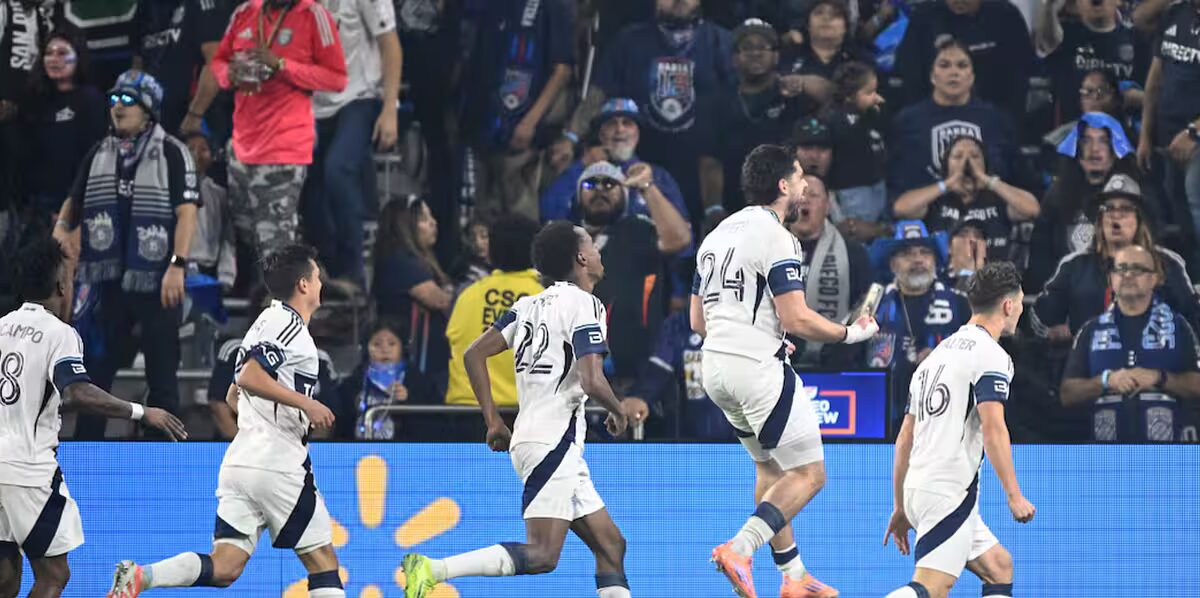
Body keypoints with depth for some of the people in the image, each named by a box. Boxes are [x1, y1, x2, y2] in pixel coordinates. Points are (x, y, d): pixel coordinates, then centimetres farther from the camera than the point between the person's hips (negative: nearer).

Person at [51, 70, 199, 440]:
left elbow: (187, 211, -11)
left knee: (162, 374, 2)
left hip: (156, 282, -5)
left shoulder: (171, 153, -4)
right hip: (108, 280, 5)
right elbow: (74, 201, 20)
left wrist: (178, 265, -21)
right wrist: (62, 228, -2)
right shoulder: (99, 154, 12)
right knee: (95, 370, 7)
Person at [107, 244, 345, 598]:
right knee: (323, 561, 1)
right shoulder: (287, 322, -6)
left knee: (224, 568, -2)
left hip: (240, 460, 8)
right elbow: (249, 377, -19)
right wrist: (306, 403, -17)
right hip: (277, 463, -8)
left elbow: (234, 397, 32)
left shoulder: (271, 321, 24)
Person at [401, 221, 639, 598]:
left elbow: (473, 355, 13)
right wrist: (618, 411, 2)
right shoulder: (585, 305, -8)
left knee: (611, 546, 11)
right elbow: (592, 381, -18)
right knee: (543, 555, -18)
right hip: (555, 441, -9)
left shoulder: (529, 305, 15)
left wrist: (493, 420, 16)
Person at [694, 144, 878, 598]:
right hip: (758, 368, -9)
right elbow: (797, 319, -18)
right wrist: (851, 334, -2)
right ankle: (740, 549, -20)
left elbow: (697, 320, 19)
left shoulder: (718, 234, 15)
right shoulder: (775, 237, -12)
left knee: (769, 466, 21)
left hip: (715, 368, 9)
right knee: (808, 473, -3)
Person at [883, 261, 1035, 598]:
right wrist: (1014, 496, -14)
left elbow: (905, 439, 21)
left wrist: (901, 508, 24)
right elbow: (993, 428, -17)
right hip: (950, 491, -9)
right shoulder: (992, 355, -5)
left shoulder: (938, 353, 21)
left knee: (999, 568, 18)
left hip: (918, 490, 9)